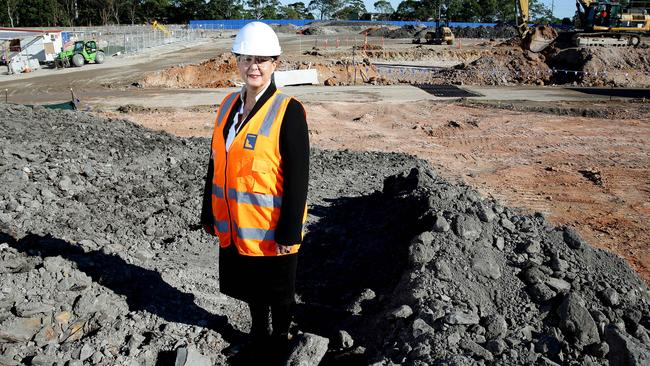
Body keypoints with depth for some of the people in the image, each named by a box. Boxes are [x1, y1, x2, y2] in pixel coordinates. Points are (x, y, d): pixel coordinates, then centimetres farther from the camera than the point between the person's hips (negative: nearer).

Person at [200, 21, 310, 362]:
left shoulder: (288, 111, -17)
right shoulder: (229, 104, 3)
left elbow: (298, 178, -18)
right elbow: (216, 163, 10)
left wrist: (289, 233, -18)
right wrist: (209, 213, 12)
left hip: (270, 228, -6)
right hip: (234, 225, 6)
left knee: (277, 291, 15)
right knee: (250, 285, 23)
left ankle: (280, 341, 39)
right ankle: (258, 331, 48)